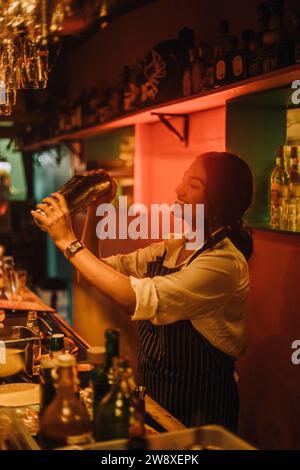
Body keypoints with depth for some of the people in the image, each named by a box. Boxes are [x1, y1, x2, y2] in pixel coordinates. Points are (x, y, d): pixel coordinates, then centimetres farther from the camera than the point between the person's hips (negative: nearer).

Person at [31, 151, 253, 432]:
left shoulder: (225, 261, -22)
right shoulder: (172, 248, 5)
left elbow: (137, 298, -32)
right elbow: (102, 269, 8)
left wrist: (68, 241, -26)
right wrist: (95, 211, -6)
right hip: (154, 391, 7)